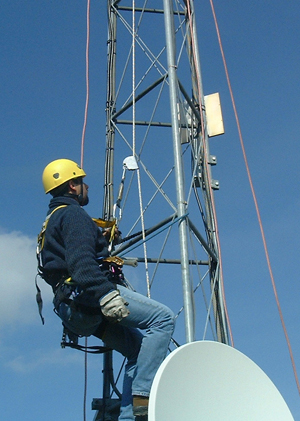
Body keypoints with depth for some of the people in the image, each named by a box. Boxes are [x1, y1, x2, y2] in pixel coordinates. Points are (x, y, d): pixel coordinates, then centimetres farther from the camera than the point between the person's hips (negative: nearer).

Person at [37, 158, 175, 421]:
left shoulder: (52, 221, 28)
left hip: (74, 311, 10)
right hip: (85, 296, -10)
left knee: (139, 347, 10)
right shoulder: (72, 214, -4)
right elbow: (80, 261, -21)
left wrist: (101, 239, 48)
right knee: (162, 318, -17)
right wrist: (104, 293, -31)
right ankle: (143, 395, -25)